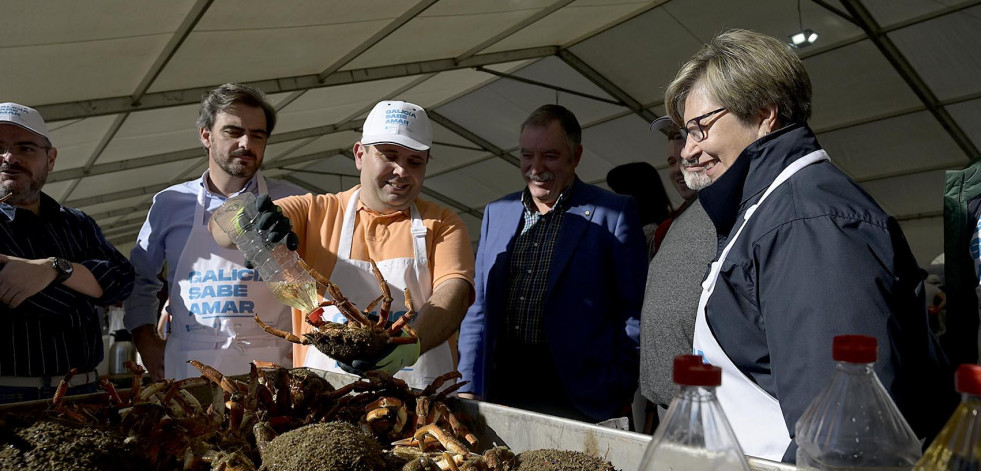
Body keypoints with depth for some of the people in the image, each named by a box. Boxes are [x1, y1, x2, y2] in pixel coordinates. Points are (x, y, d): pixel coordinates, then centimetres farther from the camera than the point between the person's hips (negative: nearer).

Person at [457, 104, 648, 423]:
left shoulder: (615, 214, -1)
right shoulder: (496, 213, 14)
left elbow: (634, 312, -3)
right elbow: (479, 309, 15)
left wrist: (618, 394, -8)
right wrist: (468, 390, 7)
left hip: (577, 399, -4)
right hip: (500, 393, 4)